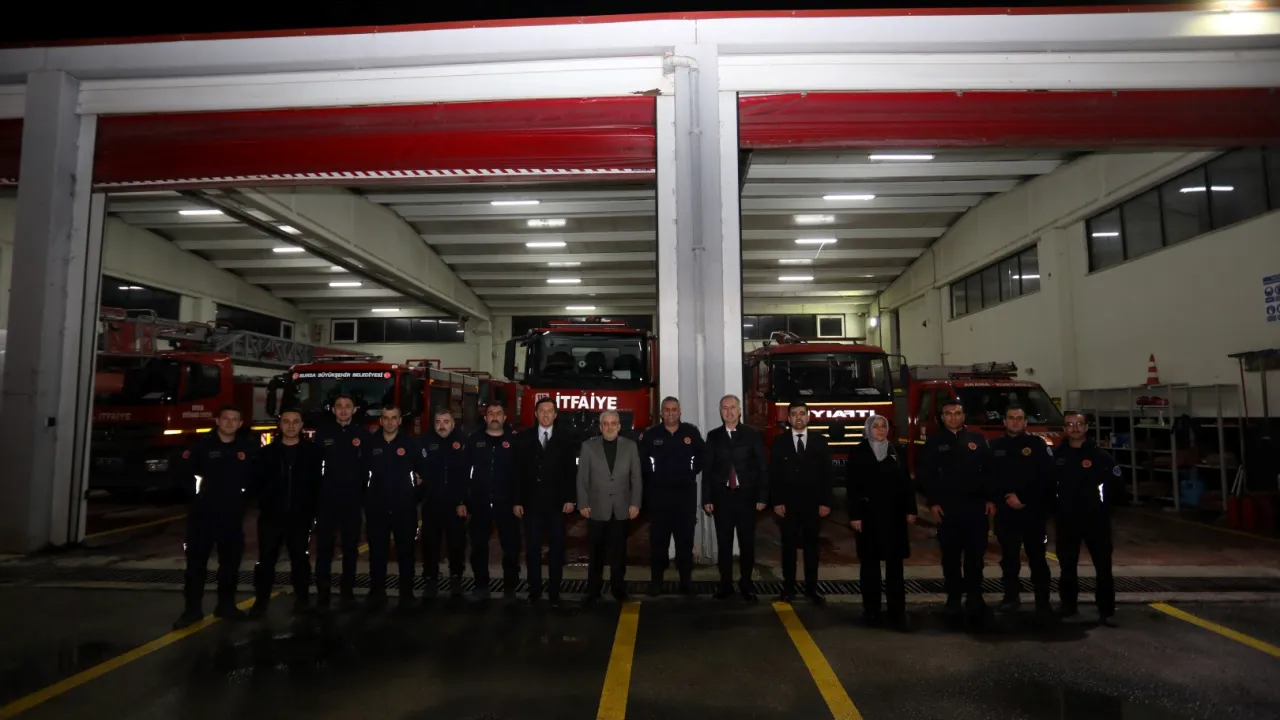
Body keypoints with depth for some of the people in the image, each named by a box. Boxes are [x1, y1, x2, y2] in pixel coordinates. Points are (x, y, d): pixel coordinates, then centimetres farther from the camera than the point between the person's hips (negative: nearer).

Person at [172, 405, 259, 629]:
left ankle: (226, 604, 22)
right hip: (203, 511, -2)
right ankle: (193, 608, 13)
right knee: (196, 560, 3)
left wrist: (245, 490, 4)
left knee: (230, 560, 9)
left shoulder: (248, 448, 1)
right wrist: (195, 489, -2)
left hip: (233, 513, 2)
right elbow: (182, 471, -1)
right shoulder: (202, 445, -4)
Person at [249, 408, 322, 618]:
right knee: (266, 559, 5)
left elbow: (316, 483, -1)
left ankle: (302, 599, 20)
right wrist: (264, 506, 0)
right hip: (271, 516, 1)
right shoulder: (267, 452, 6)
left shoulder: (312, 451, -1)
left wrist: (311, 509, -5)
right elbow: (259, 483, 7)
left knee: (299, 558, 10)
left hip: (300, 516, -1)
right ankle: (261, 601, 16)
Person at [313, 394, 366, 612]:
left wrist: (365, 495, -3)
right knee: (323, 548, 3)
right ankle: (322, 594, 12)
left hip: (353, 500, 0)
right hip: (326, 499, 0)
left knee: (350, 548, 8)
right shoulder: (322, 432, 4)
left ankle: (347, 594, 18)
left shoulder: (363, 434, 2)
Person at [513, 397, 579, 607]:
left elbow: (571, 471, 2)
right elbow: (517, 471, 3)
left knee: (556, 549, 5)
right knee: (532, 549, 7)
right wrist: (517, 501, -2)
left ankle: (554, 592, 15)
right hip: (531, 503, 1)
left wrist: (570, 499, -5)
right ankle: (534, 591, 18)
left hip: (556, 503, 0)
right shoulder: (523, 438, 4)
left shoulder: (565, 439, 3)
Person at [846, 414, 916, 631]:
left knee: (895, 564, 1)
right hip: (868, 514, -2)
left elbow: (906, 483, 8)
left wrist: (910, 510, 1)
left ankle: (897, 614, 4)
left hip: (894, 515, 2)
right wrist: (854, 515, -11)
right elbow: (851, 487, -5)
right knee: (870, 564, 6)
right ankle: (871, 611, 15)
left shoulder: (895, 452, 8)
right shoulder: (858, 453, -2)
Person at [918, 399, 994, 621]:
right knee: (951, 555, 5)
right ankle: (953, 597, 15)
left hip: (975, 505, 1)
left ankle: (974, 596, 16)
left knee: (975, 553, 4)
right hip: (947, 507, 0)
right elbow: (924, 475, 2)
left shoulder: (978, 440, 7)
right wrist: (932, 503, -5)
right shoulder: (933, 442, 4)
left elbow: (990, 470, 5)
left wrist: (991, 499, -2)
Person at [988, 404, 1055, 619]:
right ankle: (1011, 596, 21)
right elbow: (989, 478, 7)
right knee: (1009, 557, 10)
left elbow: (1046, 478, -7)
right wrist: (1006, 497, -6)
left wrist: (1024, 500, -11)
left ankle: (1042, 601, 7)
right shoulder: (995, 446, 9)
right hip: (1005, 511, 3)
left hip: (1032, 510, -2)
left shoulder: (1037, 444, 0)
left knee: (1037, 558, 1)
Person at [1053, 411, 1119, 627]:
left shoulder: (1099, 454, -4)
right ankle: (1068, 604, 24)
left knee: (1103, 565, 0)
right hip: (1066, 518, 3)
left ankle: (1106, 610, 8)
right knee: (1067, 564, 11)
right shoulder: (1058, 455, 5)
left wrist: (1106, 507, -8)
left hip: (1095, 518, -3)